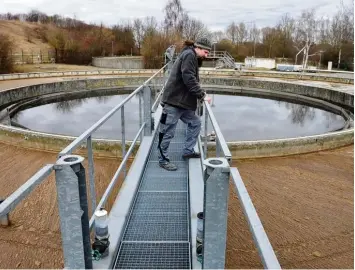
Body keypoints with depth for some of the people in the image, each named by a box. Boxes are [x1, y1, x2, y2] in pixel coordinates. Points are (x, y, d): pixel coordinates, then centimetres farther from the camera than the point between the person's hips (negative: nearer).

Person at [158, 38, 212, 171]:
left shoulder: (192, 57, 20)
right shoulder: (189, 55, -11)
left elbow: (193, 80, 20)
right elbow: (189, 79, -21)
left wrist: (200, 93, 6)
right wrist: (201, 95, -14)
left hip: (182, 101, 10)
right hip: (174, 101, -10)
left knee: (195, 123, 16)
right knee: (168, 132, -1)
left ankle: (188, 151, 26)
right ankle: (163, 160, 11)